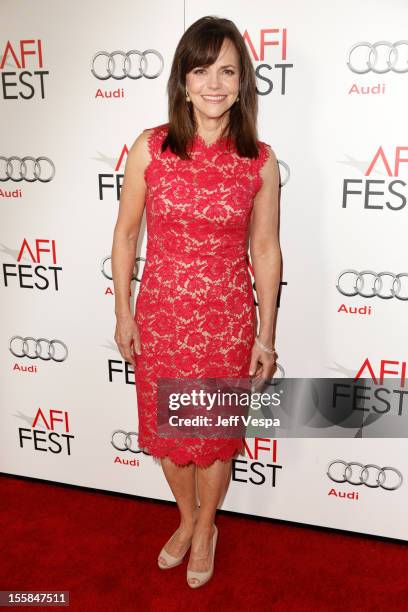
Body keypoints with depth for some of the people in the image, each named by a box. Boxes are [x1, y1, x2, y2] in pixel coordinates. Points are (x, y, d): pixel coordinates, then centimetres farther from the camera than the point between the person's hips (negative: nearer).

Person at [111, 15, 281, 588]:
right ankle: (188, 519, 47)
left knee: (215, 433, 15)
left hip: (228, 320, -1)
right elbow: (126, 234, 0)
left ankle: (206, 528, 44)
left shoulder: (261, 160, -7)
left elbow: (266, 250, -2)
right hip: (161, 315, 1)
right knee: (166, 430, 17)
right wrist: (123, 314, 0)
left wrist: (266, 336, 0)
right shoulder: (150, 148, -7)